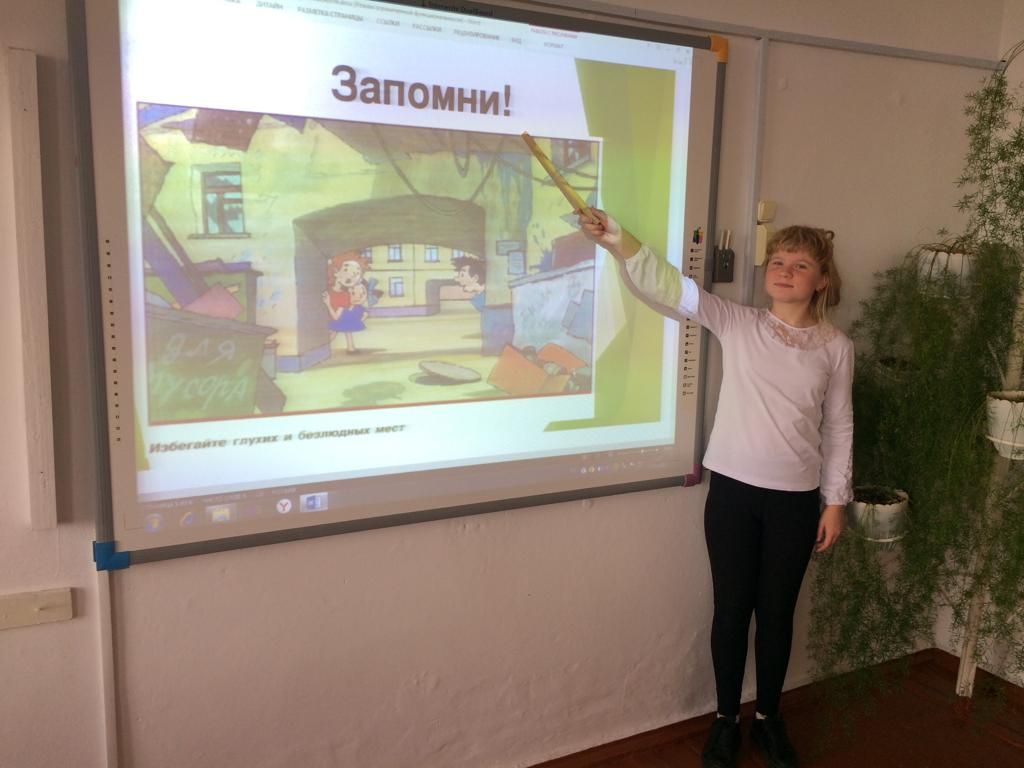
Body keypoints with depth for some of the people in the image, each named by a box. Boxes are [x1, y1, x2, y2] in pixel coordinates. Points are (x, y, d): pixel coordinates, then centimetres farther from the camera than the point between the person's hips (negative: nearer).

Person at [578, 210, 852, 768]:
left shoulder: (836, 348, -1)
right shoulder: (736, 325, -4)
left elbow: (838, 428, 5)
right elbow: (669, 287, -16)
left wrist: (835, 501, 4)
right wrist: (617, 241, -31)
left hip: (796, 499, 1)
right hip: (732, 490, 0)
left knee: (776, 612, 14)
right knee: (731, 608, 11)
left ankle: (768, 717, 36)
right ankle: (726, 718, 31)